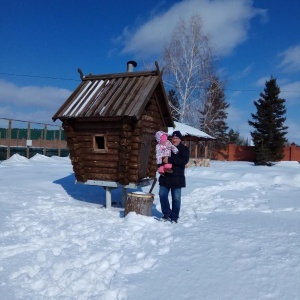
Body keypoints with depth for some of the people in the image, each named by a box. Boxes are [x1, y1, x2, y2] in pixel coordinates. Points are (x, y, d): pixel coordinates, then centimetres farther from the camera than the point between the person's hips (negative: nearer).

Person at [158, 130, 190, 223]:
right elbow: (160, 158, 21)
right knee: (162, 195, 3)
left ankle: (174, 217, 13)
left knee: (176, 198, 2)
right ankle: (167, 214, 18)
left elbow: (184, 160, -18)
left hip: (177, 178, -4)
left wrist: (170, 160, -24)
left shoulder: (184, 149, -1)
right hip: (165, 177, 4)